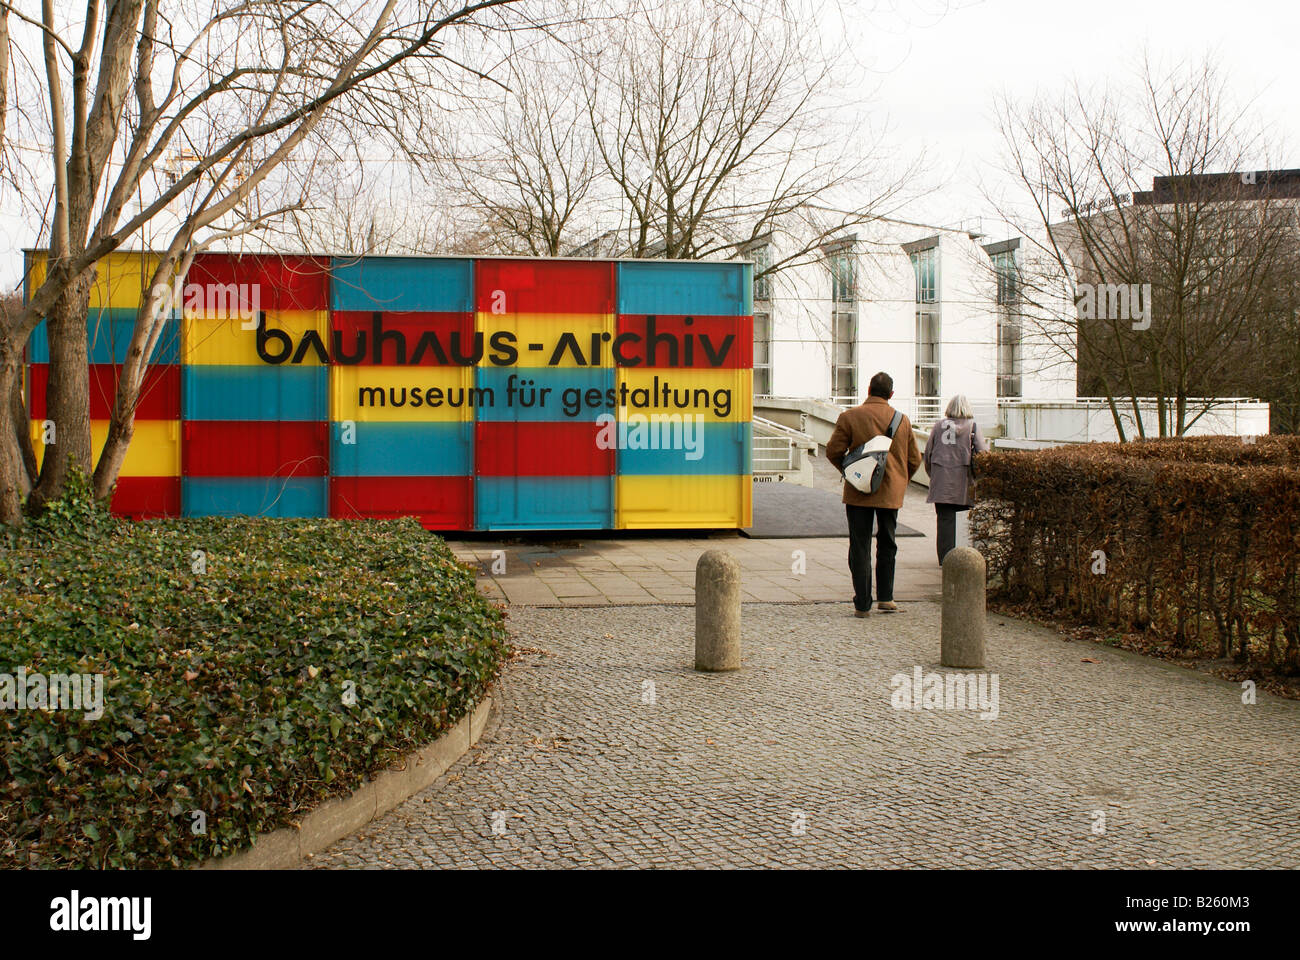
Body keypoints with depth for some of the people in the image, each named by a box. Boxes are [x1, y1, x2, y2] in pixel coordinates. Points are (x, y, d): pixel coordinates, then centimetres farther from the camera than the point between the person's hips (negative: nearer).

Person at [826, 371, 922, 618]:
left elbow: (833, 451, -8)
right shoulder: (902, 420, 3)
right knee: (887, 544, 18)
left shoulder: (850, 417, -7)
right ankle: (885, 597, 18)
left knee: (860, 546, 3)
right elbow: (914, 460, 9)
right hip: (891, 494, 2)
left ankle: (862, 604, 1)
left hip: (858, 493, -2)